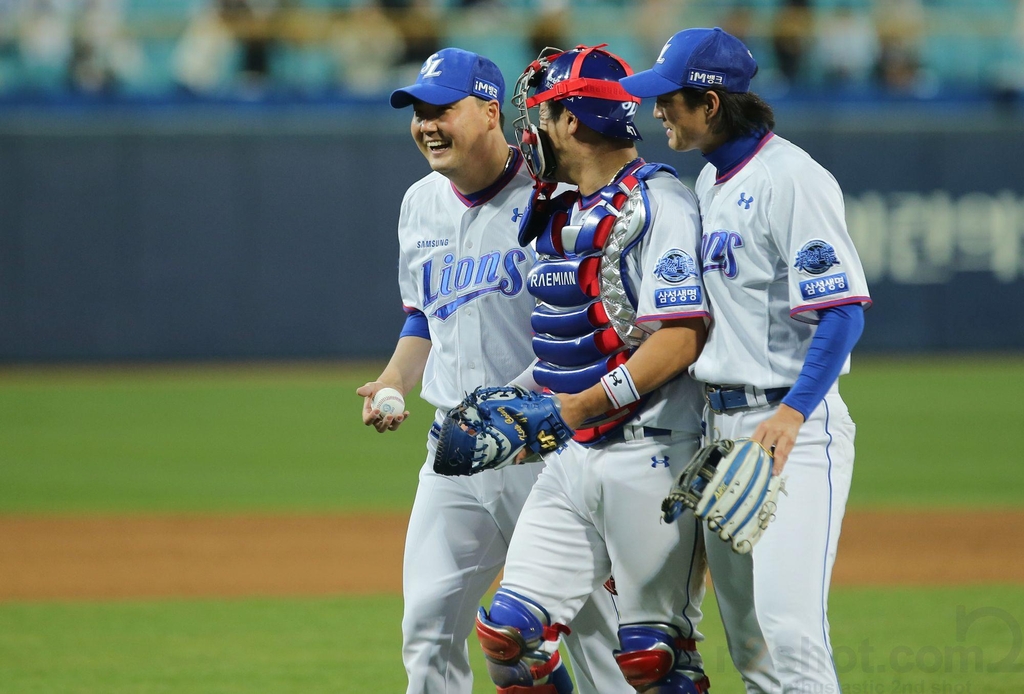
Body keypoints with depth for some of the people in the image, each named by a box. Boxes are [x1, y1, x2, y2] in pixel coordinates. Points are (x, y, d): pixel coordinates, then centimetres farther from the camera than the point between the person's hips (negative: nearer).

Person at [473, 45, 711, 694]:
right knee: (510, 633, 2)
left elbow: (681, 338, -19)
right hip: (572, 458, 9)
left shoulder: (657, 204, -11)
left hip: (649, 454, -9)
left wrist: (583, 406, -23)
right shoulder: (560, 214, 17)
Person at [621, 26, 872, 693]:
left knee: (788, 625, -17)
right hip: (722, 425, 9)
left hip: (795, 429, -9)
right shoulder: (708, 181, 15)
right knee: (747, 638, 8)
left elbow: (843, 310, -19)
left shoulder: (791, 179, -13)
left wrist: (793, 413, -29)